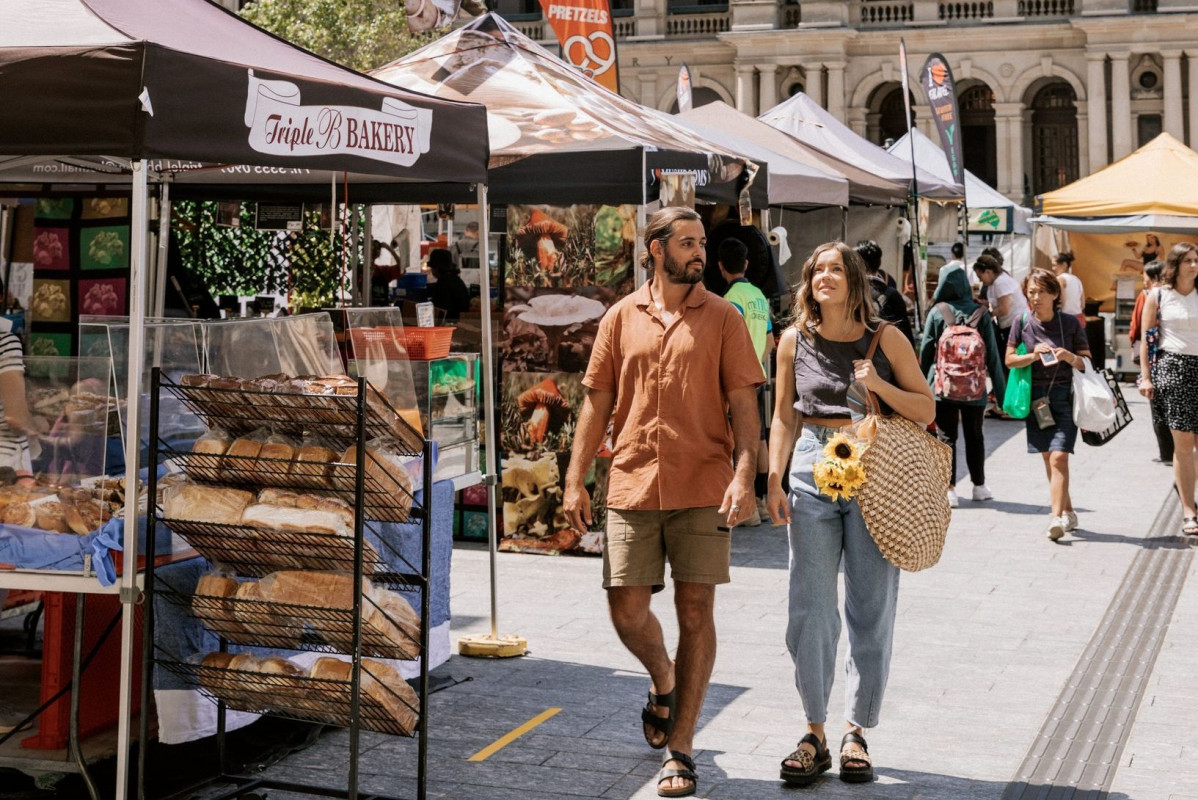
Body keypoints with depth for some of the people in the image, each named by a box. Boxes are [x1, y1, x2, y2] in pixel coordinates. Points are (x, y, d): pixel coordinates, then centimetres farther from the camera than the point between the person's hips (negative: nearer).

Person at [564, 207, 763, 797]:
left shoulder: (722, 317, 4)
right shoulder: (622, 317, 9)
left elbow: (743, 404, 0)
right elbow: (597, 402, 11)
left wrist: (743, 474, -14)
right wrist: (575, 480, 5)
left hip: (703, 486, -2)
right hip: (632, 484, 2)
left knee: (695, 611, -1)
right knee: (626, 607, 0)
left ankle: (679, 750, 9)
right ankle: (663, 681, 34)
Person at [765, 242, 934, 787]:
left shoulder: (884, 339, 0)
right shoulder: (795, 341, 6)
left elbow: (926, 410, 2)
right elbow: (785, 416, 12)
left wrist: (878, 385, -14)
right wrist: (774, 480, 3)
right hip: (813, 468, 2)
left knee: (872, 608, 3)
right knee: (809, 608, -1)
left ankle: (856, 732, 16)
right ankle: (815, 733, 11)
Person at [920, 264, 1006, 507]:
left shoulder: (937, 312, -5)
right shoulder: (980, 313, -1)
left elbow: (925, 350, -1)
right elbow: (992, 353, 1)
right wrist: (1000, 389, 6)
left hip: (942, 384, -2)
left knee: (946, 437, 3)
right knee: (975, 436, 16)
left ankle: (950, 490, 0)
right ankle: (979, 486, 25)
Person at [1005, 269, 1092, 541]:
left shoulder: (1070, 322, -1)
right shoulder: (1022, 323, 3)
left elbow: (1087, 361, 3)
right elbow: (1009, 359, 3)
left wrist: (1069, 357, -17)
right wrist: (1033, 355, -15)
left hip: (1065, 395, -3)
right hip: (1036, 396, 3)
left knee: (1059, 457, -14)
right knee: (1047, 458, 8)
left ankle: (1056, 518, -19)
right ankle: (1068, 512, 23)